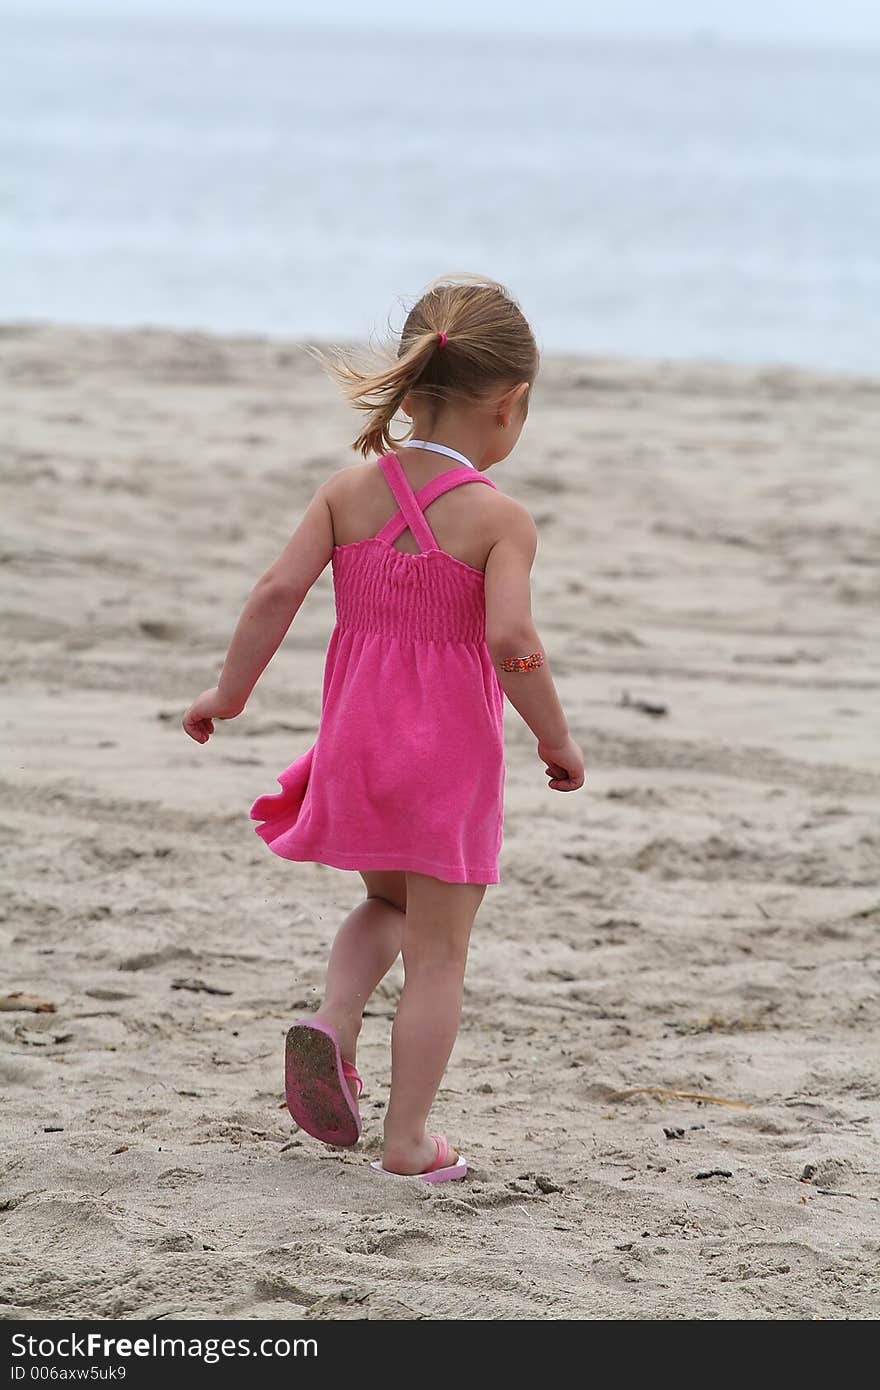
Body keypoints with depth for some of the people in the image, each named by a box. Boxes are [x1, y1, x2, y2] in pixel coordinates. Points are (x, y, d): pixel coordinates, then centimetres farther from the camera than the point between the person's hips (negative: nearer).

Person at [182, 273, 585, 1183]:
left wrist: (230, 693, 5)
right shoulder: (498, 518, -13)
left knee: (387, 905, 28)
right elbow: (509, 640, -23)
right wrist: (556, 740, -10)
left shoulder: (349, 490, -1)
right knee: (438, 951, 7)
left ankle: (333, 1020, 2)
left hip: (357, 738, 4)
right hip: (451, 750, -4)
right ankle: (408, 1139, 7)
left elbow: (278, 590, -7)